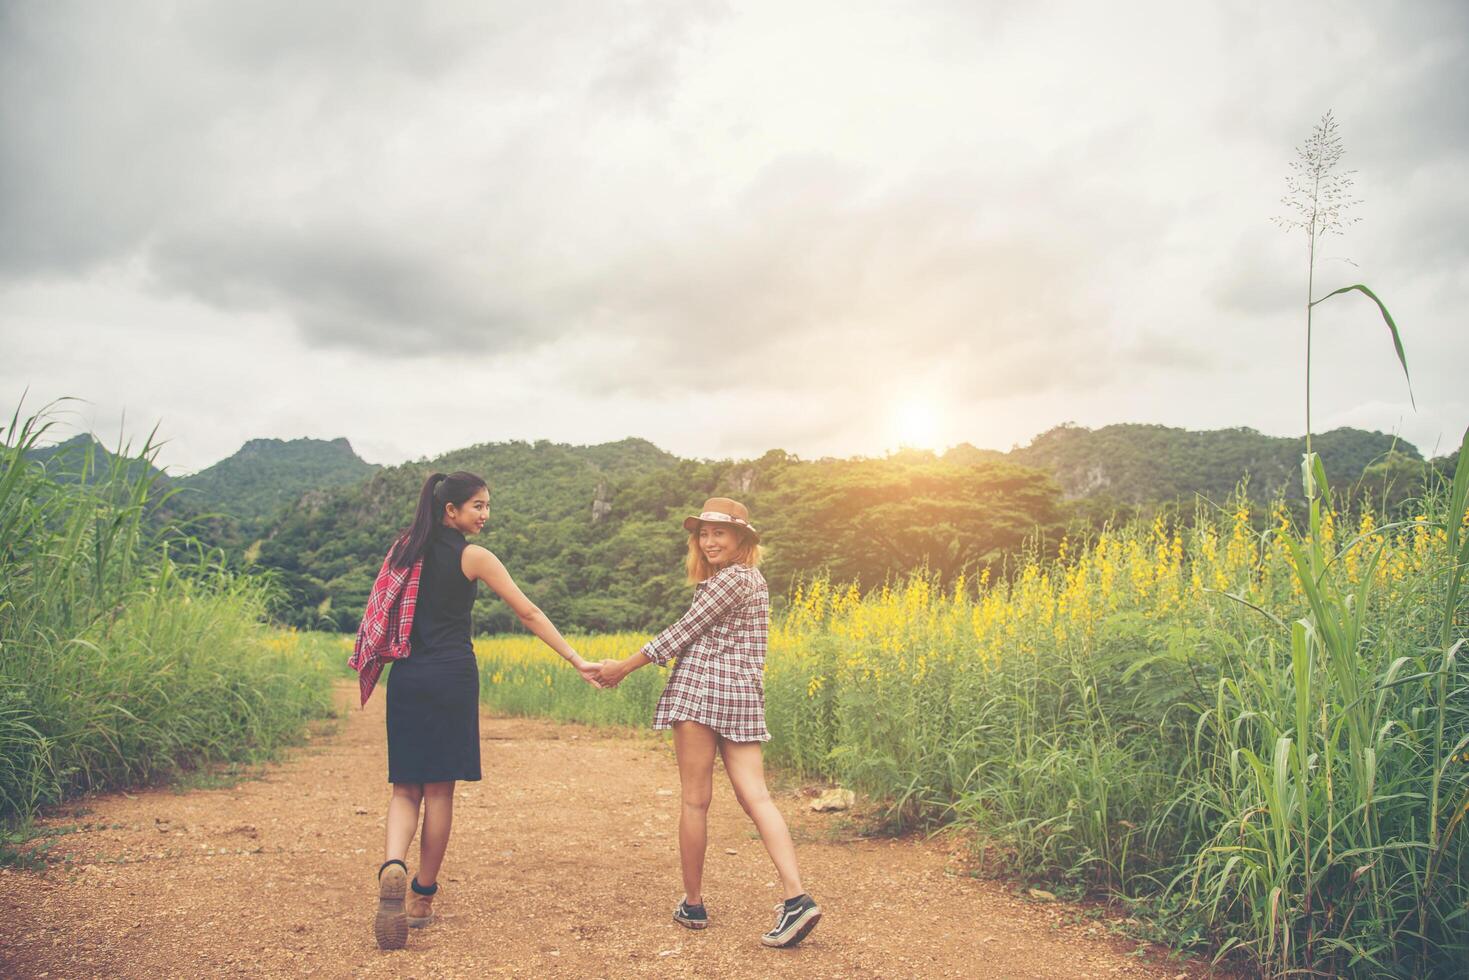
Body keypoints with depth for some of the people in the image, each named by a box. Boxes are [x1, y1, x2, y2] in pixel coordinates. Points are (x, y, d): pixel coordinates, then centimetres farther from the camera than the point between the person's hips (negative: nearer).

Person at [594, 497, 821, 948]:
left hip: (701, 690, -9)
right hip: (743, 696, 9)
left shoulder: (733, 578, -8)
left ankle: (693, 904, 11)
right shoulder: (752, 579, 22)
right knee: (755, 796, 1)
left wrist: (624, 667, -1)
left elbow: (684, 631, -8)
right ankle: (797, 897, -10)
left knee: (694, 800, 1)